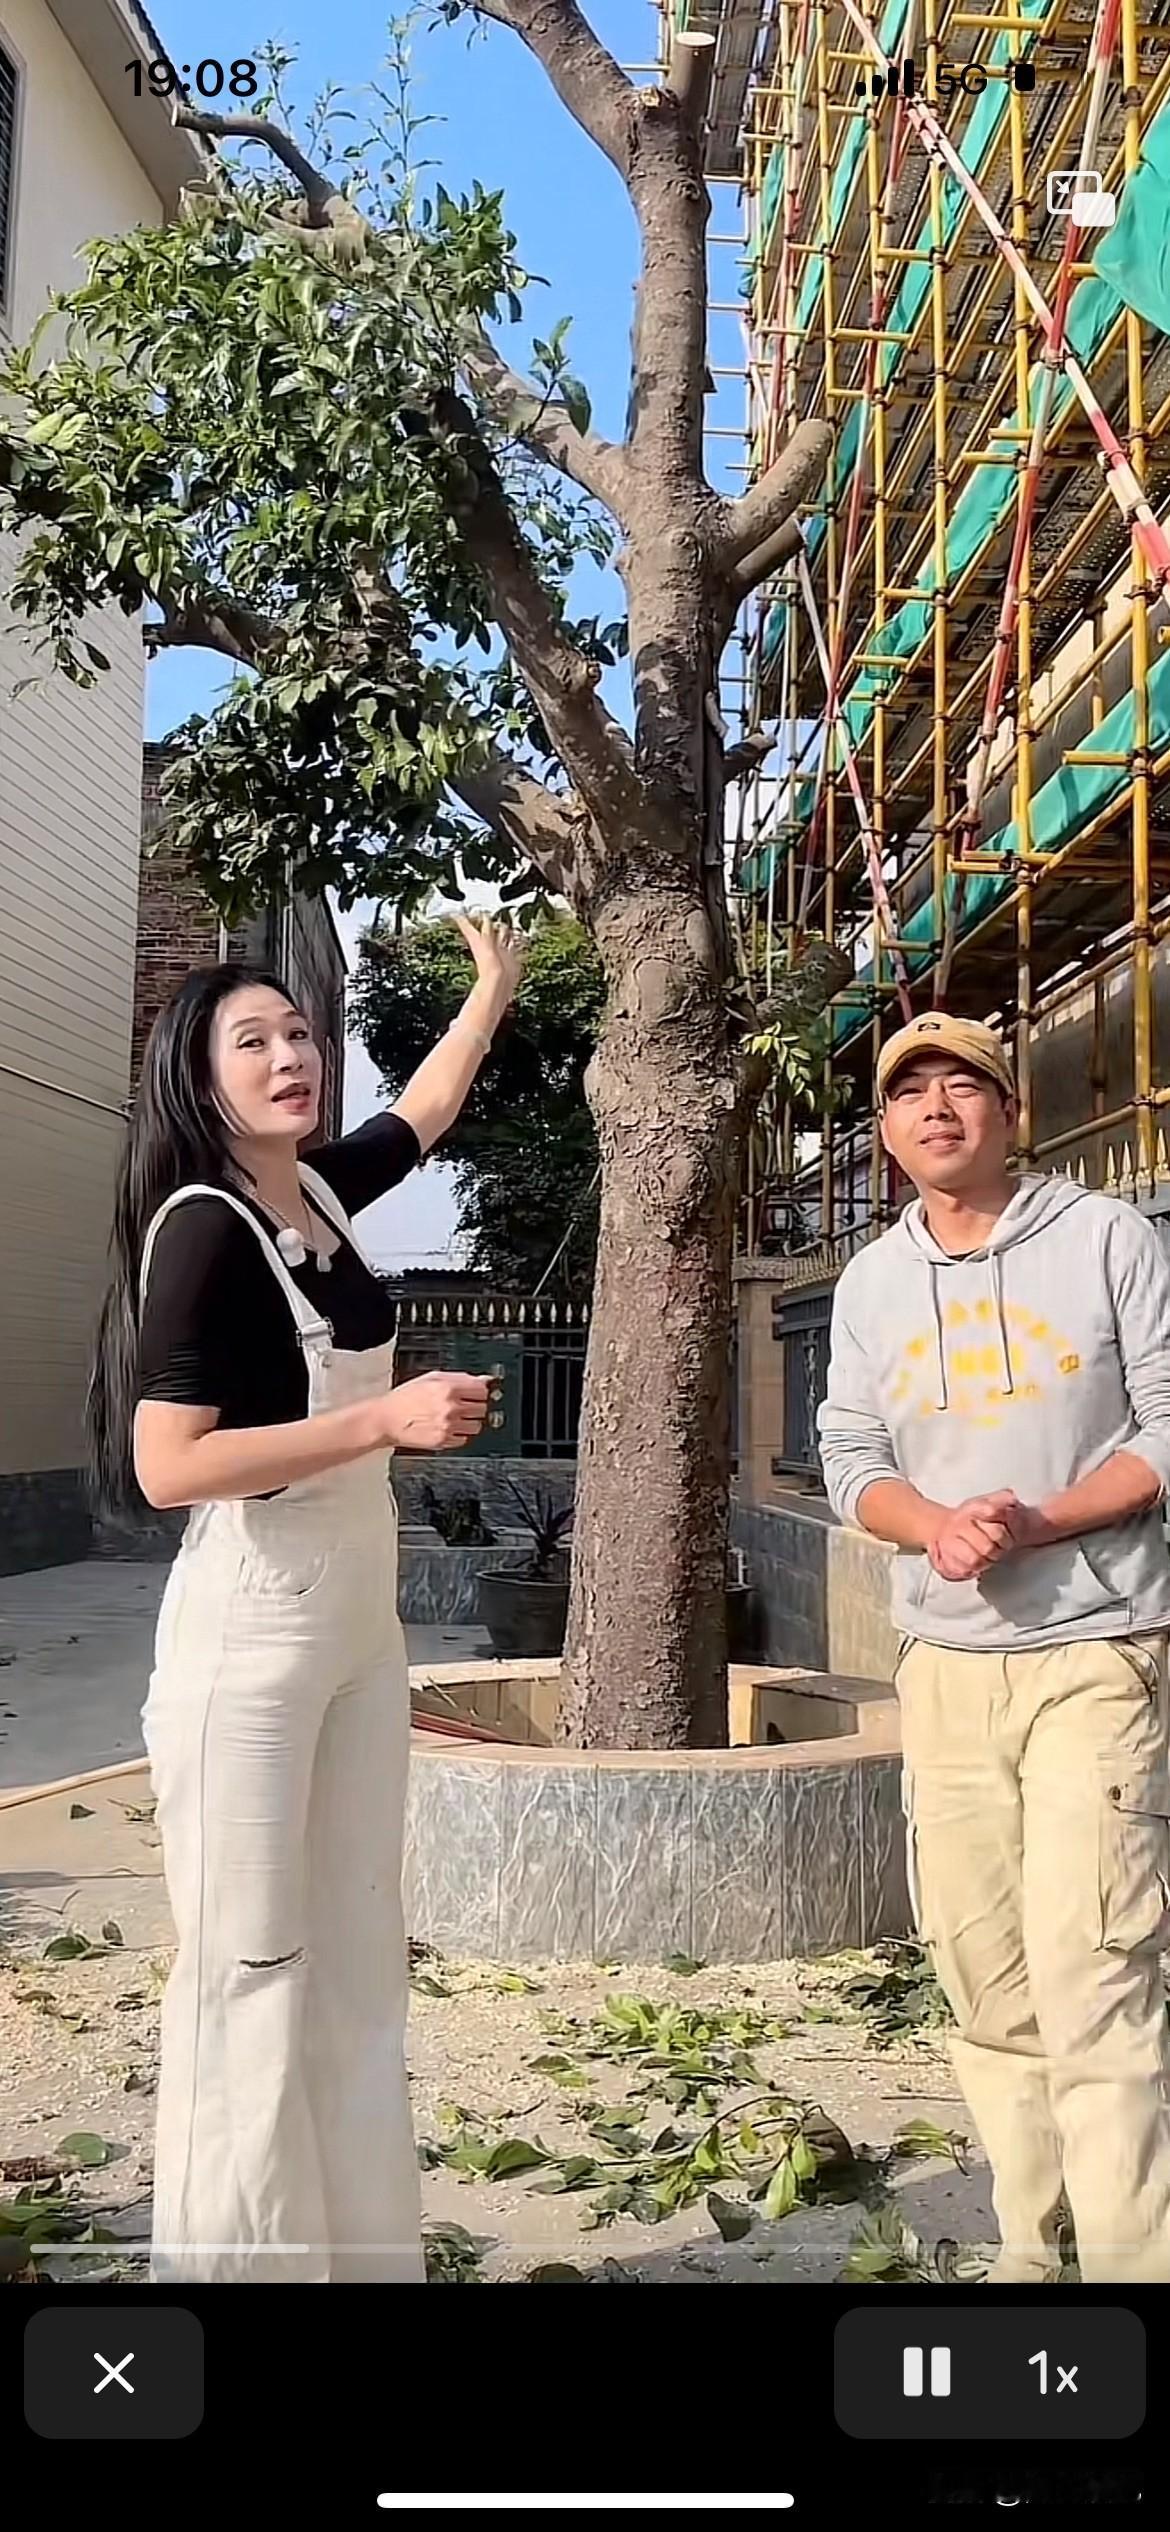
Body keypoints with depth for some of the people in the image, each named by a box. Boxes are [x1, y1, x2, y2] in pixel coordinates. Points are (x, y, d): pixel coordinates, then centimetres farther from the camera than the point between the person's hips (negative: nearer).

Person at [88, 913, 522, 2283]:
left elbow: (423, 1110, 29)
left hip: (361, 1618, 8)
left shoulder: (321, 1191, 7)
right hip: (252, 1629, -8)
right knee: (247, 1974, -3)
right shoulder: (202, 1229, -14)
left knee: (358, 1963, 12)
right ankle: (237, 2258, 9)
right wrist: (388, 1418, -21)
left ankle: (361, 2248, 22)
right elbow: (167, 1465, -21)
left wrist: (494, 984, 39)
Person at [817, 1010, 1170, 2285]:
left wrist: (1037, 1524, -18)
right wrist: (937, 1525, -13)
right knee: (980, 1974, 9)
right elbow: (852, 1462, 8)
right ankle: (1027, 2249, 23)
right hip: (944, 1663, 4)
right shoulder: (870, 1282, 9)